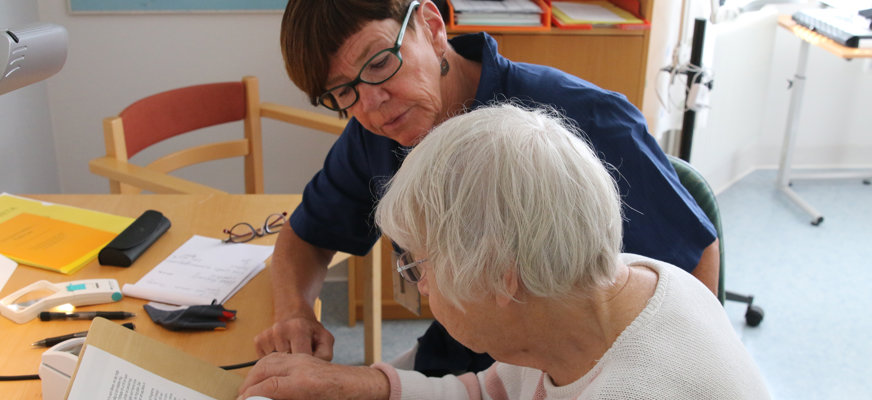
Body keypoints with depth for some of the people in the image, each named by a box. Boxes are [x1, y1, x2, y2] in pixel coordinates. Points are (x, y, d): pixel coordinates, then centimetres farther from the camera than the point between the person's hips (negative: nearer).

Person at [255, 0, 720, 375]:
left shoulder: (588, 121, -24)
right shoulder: (374, 135, -5)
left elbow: (695, 256, -13)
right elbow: (306, 236, 10)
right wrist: (293, 313, -11)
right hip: (452, 362, 6)